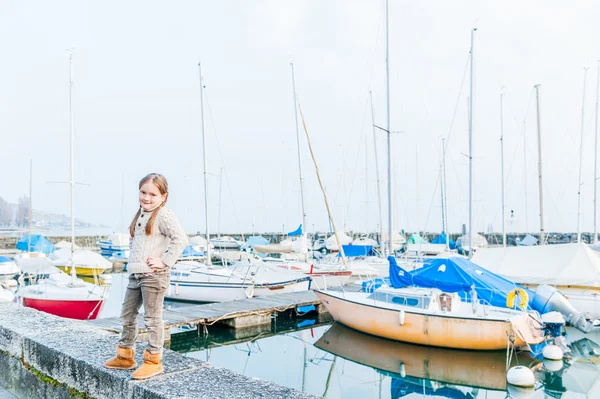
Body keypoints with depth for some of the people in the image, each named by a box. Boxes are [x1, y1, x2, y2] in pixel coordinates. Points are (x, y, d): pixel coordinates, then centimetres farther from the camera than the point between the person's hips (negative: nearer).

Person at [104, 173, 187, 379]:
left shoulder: (163, 215, -12)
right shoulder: (140, 215, 15)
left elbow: (181, 239, -22)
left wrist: (165, 262, -20)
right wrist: (132, 258, 16)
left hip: (153, 275, -9)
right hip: (135, 275, 9)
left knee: (152, 318, 0)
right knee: (127, 314, 18)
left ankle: (153, 361, 12)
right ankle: (125, 356, 33)